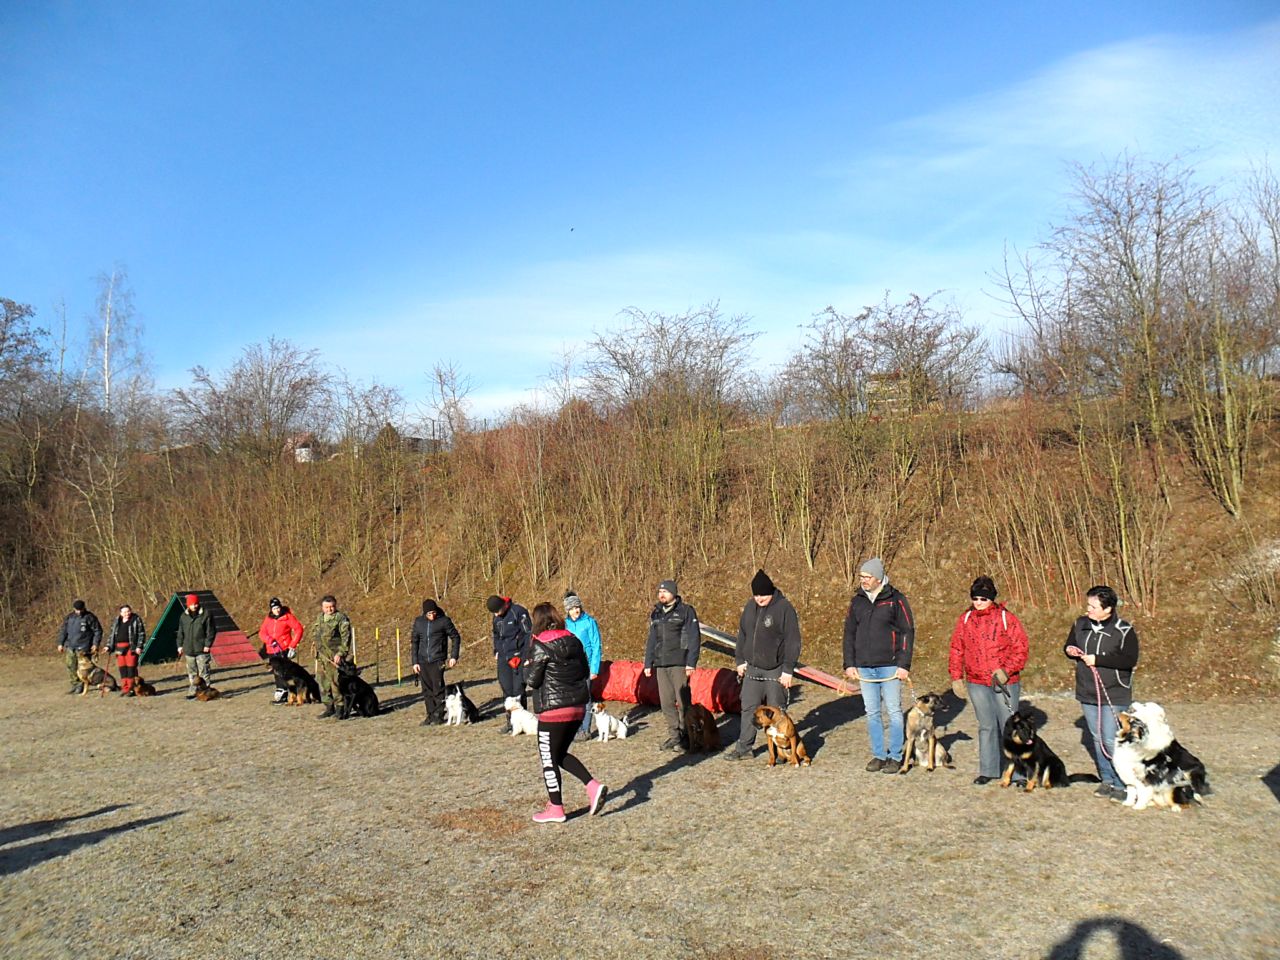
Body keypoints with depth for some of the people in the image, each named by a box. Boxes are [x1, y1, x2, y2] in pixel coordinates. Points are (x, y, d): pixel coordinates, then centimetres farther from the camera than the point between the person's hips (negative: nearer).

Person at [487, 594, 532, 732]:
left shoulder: (518, 612, -12)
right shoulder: (496, 617, 10)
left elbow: (529, 633, -12)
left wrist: (527, 656, -14)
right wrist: (496, 652, 16)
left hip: (518, 656, -7)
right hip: (503, 658, 7)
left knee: (518, 689, -5)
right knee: (507, 689, 8)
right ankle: (510, 721, 15)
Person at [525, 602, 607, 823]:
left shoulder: (540, 646, -13)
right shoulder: (573, 640, 7)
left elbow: (532, 680, -11)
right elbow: (586, 671, 13)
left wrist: (528, 670, 8)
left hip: (554, 709, -7)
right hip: (578, 706, 7)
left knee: (549, 758, 7)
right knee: (561, 754, 20)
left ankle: (556, 809, 13)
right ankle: (593, 786, 5)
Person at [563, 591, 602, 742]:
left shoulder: (589, 622, -7)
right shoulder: (565, 623, 7)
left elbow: (596, 646, -7)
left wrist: (594, 669, -11)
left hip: (585, 665, -5)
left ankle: (585, 730, 6)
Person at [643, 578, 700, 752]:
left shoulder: (686, 611, -3)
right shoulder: (656, 613, 16)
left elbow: (694, 638, -7)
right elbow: (651, 640, 22)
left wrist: (691, 663, -13)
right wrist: (648, 663, 16)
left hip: (679, 664, -6)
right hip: (661, 665, 6)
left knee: (683, 702, -4)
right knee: (666, 702, 7)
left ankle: (685, 737, 6)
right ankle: (674, 736, 17)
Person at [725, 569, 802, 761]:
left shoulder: (784, 608, -12)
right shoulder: (750, 607, 7)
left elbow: (793, 641, -14)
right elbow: (742, 634, 17)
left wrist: (788, 669, -16)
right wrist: (740, 660, 12)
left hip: (776, 671, -5)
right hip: (752, 669, 6)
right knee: (748, 709, 8)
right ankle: (743, 748, 15)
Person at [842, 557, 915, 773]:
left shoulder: (896, 600, -5)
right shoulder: (857, 601, 8)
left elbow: (908, 632, -5)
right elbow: (849, 633, 13)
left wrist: (904, 664, -10)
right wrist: (849, 664, 6)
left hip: (889, 666, -4)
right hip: (864, 668, 4)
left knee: (894, 712, 1)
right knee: (872, 713, 9)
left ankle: (895, 756, 11)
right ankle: (878, 755, 18)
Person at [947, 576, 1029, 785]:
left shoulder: (1006, 618, -6)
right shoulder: (965, 619, 5)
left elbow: (1020, 648, -6)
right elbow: (956, 650, 11)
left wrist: (1006, 670, -16)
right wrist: (956, 677, 6)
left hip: (1005, 683, -3)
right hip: (977, 683, 3)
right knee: (986, 727, 10)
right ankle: (988, 770, 19)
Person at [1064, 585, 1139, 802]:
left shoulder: (1124, 630, -13)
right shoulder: (1080, 625, 4)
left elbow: (1130, 660, -21)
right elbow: (1069, 645, 18)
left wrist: (1098, 660, -23)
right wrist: (1070, 650, -6)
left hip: (1114, 695, -6)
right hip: (1087, 694, 6)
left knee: (1111, 741, -8)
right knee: (1097, 738, 14)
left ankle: (1122, 784, 6)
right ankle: (1106, 779, 27)